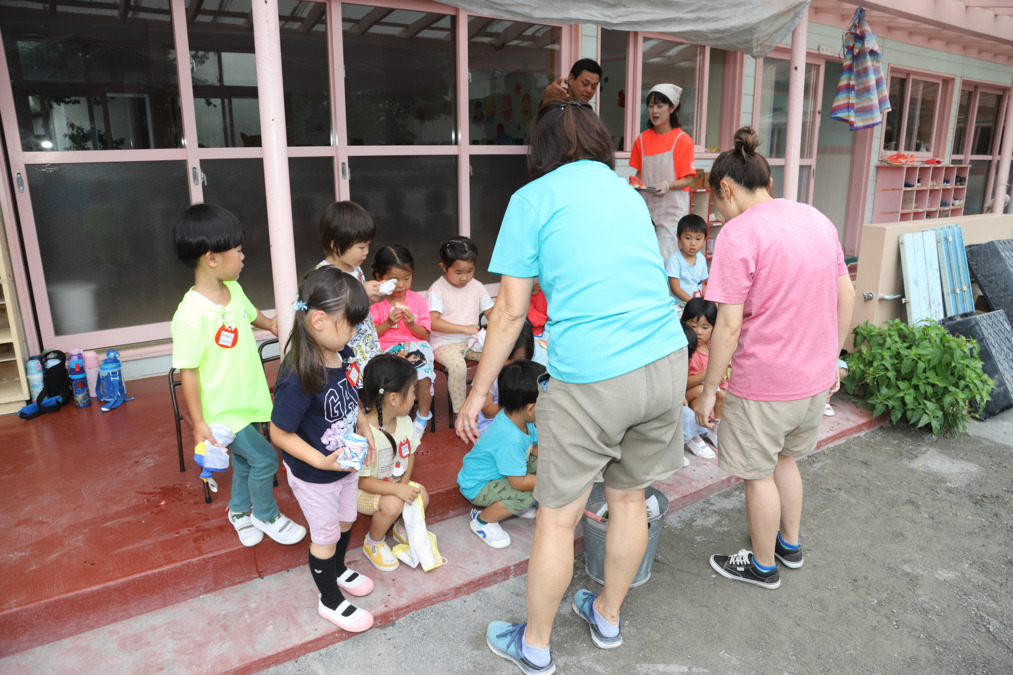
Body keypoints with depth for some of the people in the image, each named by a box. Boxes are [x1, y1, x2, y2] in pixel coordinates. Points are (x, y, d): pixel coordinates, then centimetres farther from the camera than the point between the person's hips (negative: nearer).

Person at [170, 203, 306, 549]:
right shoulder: (191, 315, -28)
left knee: (245, 458, 21)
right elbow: (188, 371, -23)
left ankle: (239, 510, 46)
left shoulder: (233, 289, -3)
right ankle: (265, 515, 25)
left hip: (249, 398, 8)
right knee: (264, 458, -2)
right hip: (223, 411, -8)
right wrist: (198, 422, -19)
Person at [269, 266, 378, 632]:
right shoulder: (298, 378, -36)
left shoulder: (341, 354, -12)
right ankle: (330, 600, 42)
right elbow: (280, 433, -26)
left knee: (345, 521, 29)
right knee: (325, 537, 16)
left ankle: (338, 570, 59)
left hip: (346, 462, 7)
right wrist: (321, 461, -32)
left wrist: (364, 428, -6)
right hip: (314, 477, -7)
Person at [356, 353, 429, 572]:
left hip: (397, 483, 7)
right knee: (393, 504, -30)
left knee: (422, 496, -13)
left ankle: (402, 527, 19)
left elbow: (410, 453, 4)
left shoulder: (404, 422, -10)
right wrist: (397, 489, -32)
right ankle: (373, 543, 1)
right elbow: (361, 480, -27)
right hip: (363, 491, -7)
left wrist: (405, 483, -12)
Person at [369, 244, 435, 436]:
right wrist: (388, 323, -12)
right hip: (386, 350, -1)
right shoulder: (375, 302, 3)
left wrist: (411, 324, -12)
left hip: (414, 347, 2)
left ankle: (423, 417, 0)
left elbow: (424, 334, 7)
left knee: (424, 377, -25)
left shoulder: (417, 300, 7)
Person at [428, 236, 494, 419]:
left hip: (472, 341, 5)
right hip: (445, 343, -5)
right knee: (458, 366, -34)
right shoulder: (437, 289, -7)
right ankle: (459, 412, -15)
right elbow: (434, 322, -18)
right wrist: (464, 328, -24)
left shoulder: (476, 286, 8)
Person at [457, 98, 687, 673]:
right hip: (668, 362, 7)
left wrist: (479, 391, 5)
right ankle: (608, 616, 43)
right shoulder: (628, 192, 18)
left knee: (558, 517, 10)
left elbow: (511, 310, -4)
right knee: (629, 497, 21)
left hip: (591, 377, -6)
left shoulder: (533, 199, 1)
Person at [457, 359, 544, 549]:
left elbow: (535, 448, 6)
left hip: (499, 470, 9)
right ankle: (481, 520, -4)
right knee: (527, 495, -29)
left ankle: (514, 505, 16)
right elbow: (519, 482, -32)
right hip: (477, 485, -9)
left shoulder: (520, 419, -10)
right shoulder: (509, 439, -38)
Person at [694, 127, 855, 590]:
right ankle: (790, 544, 44)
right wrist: (831, 358, 20)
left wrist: (708, 391, -11)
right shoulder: (817, 219, 6)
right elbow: (846, 295, 10)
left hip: (764, 383, -8)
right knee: (784, 457, 27)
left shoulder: (738, 233, -18)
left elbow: (729, 326, -21)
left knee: (758, 473, 13)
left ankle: (763, 565, 31)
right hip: (816, 377, 8)